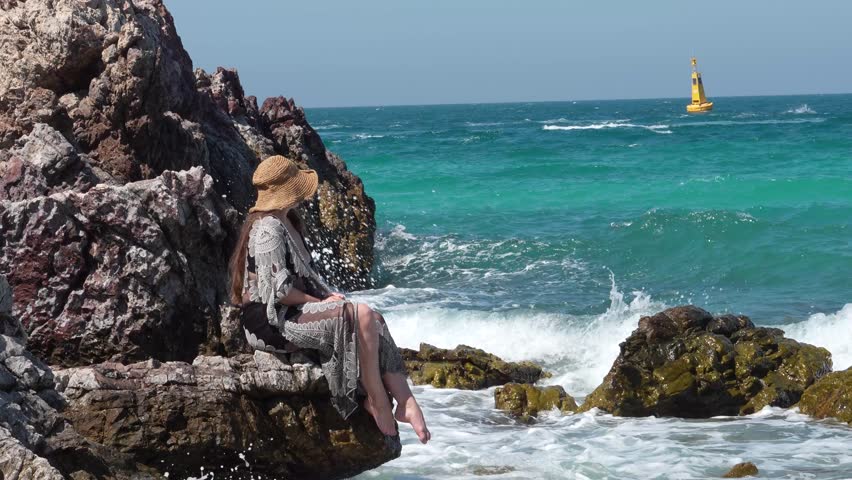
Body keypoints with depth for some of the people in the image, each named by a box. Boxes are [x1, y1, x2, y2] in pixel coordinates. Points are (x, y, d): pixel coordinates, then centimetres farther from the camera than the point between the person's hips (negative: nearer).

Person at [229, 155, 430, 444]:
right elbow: (279, 292, -20)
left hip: (293, 312, 10)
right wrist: (319, 301, -8)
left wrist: (328, 293, 5)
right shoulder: (268, 229, -15)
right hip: (273, 322, -10)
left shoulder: (287, 223, 18)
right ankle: (378, 403, -18)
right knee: (362, 317, -23)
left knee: (374, 319, -7)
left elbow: (304, 274, 23)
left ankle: (404, 400, -16)